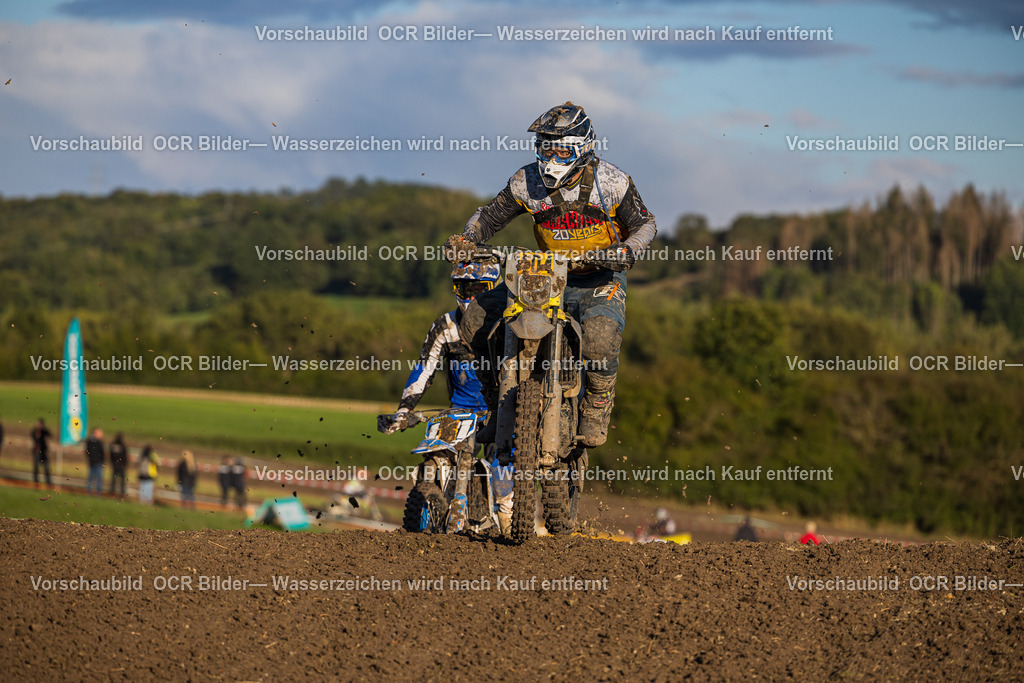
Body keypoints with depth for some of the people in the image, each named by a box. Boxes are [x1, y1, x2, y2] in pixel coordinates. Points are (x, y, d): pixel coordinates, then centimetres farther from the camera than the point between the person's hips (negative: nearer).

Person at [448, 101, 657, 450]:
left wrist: (627, 248, -23)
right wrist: (466, 239, -13)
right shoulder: (528, 182, -3)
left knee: (601, 337, -35)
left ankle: (596, 410, -10)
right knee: (474, 321, -9)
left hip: (600, 280, -3)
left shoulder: (610, 181, -9)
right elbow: (491, 215, 7)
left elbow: (644, 223, -1)